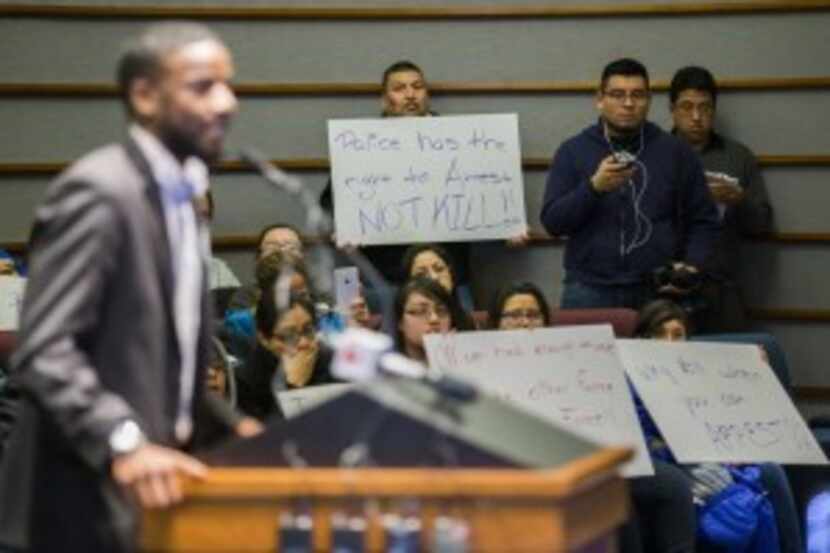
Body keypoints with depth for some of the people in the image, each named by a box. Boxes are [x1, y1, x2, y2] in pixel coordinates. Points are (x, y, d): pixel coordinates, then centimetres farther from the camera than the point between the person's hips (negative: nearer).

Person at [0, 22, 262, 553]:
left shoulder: (177, 197, 14)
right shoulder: (98, 192, -15)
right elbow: (43, 352, -22)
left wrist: (224, 422, 10)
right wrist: (124, 443, -33)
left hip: (152, 488, 9)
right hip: (91, 500, -9)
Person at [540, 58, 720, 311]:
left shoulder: (676, 152, 8)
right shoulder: (573, 151, 6)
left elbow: (703, 220, 12)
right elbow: (552, 221, -2)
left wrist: (691, 264, -4)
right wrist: (594, 187, -16)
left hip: (659, 292, 1)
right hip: (589, 291, 0)